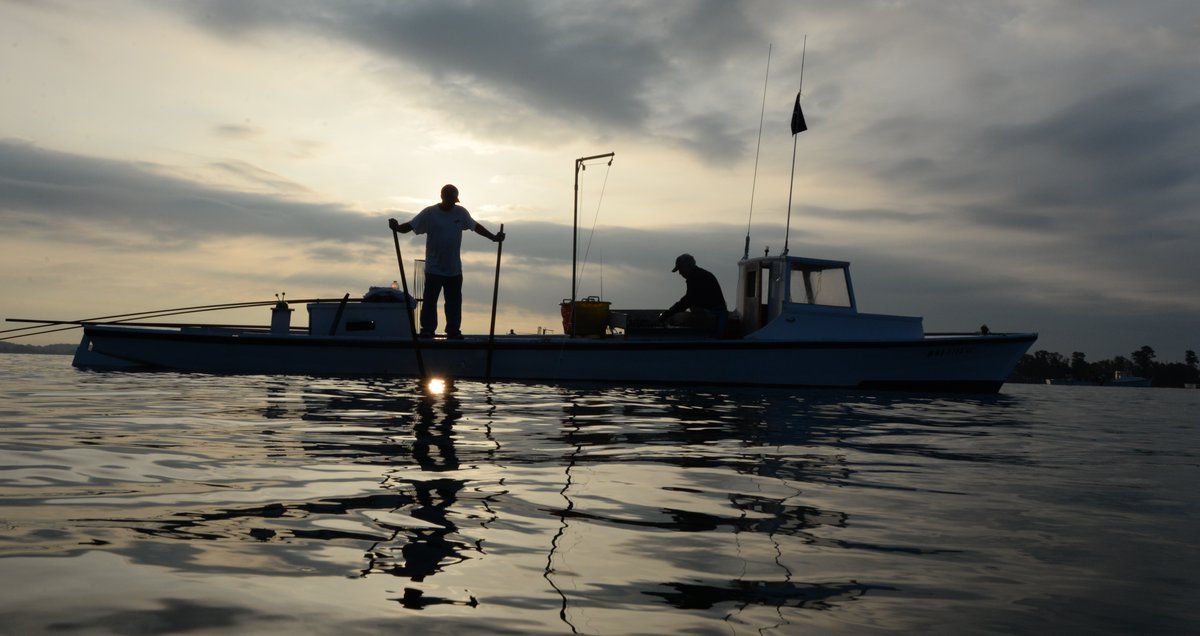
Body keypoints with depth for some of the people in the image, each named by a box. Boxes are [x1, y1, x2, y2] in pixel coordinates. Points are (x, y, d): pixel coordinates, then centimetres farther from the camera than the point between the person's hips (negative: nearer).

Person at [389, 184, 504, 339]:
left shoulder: (461, 212, 4)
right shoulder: (429, 213, -6)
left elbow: (476, 226, 16)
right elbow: (410, 226, -10)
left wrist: (493, 237, 14)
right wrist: (397, 227, -29)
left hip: (454, 269, 3)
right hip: (434, 268, -3)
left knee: (454, 302, 7)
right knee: (429, 300, 0)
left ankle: (453, 331, 16)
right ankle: (427, 331, 8)